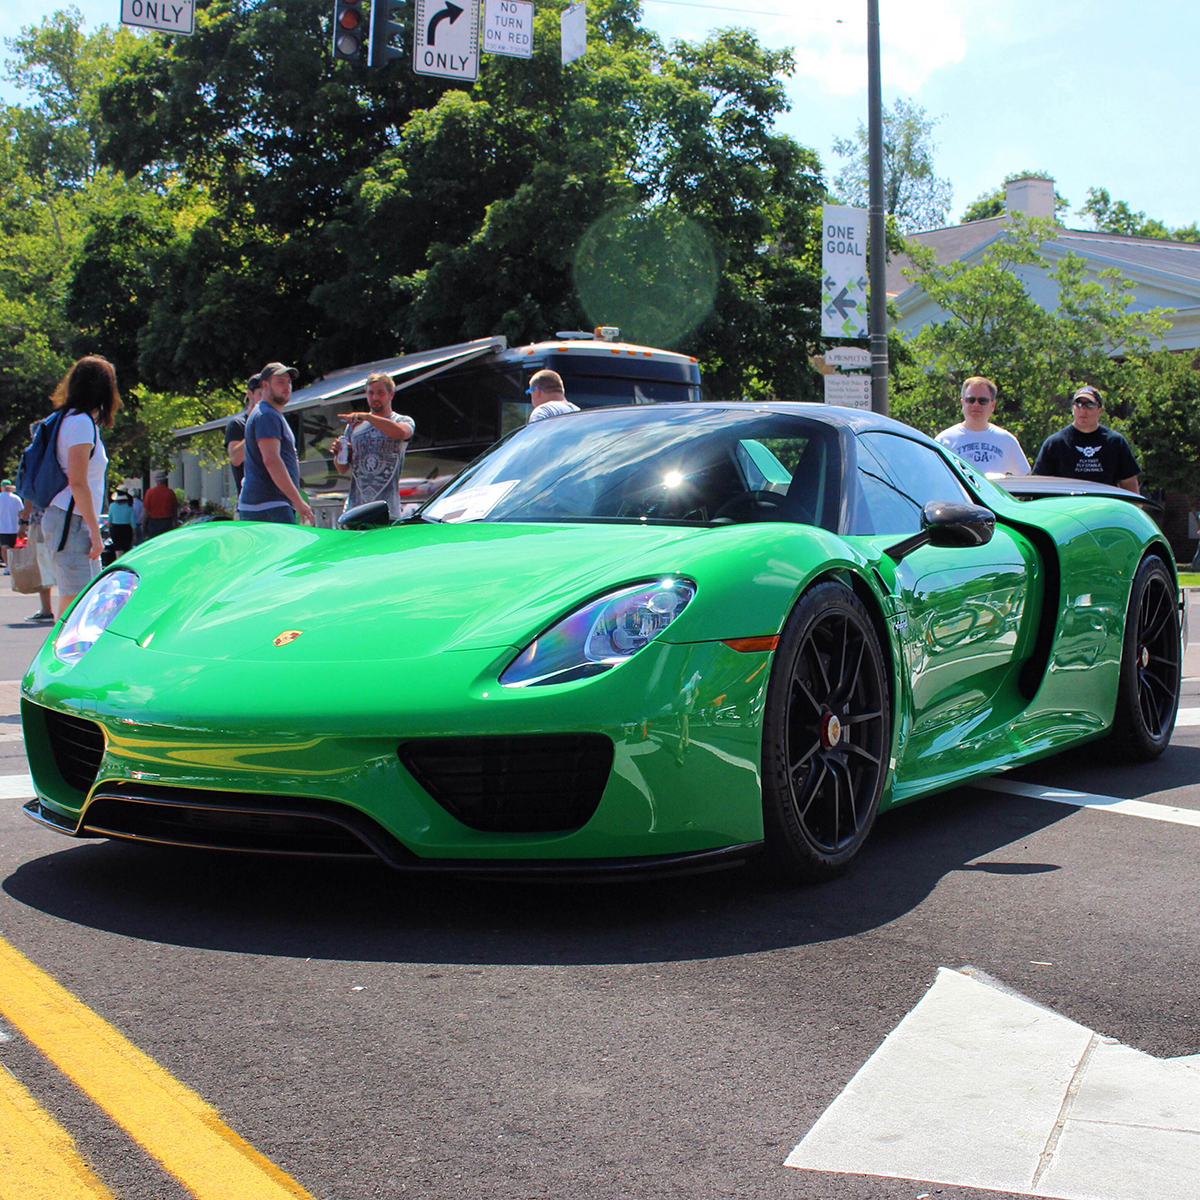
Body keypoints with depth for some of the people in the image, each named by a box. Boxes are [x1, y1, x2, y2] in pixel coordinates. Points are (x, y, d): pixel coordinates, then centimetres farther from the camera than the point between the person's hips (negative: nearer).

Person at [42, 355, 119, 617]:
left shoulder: (69, 419, 16)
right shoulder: (82, 423, -12)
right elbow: (77, 483, -18)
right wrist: (95, 532, -16)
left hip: (67, 520, 10)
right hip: (71, 522, -10)